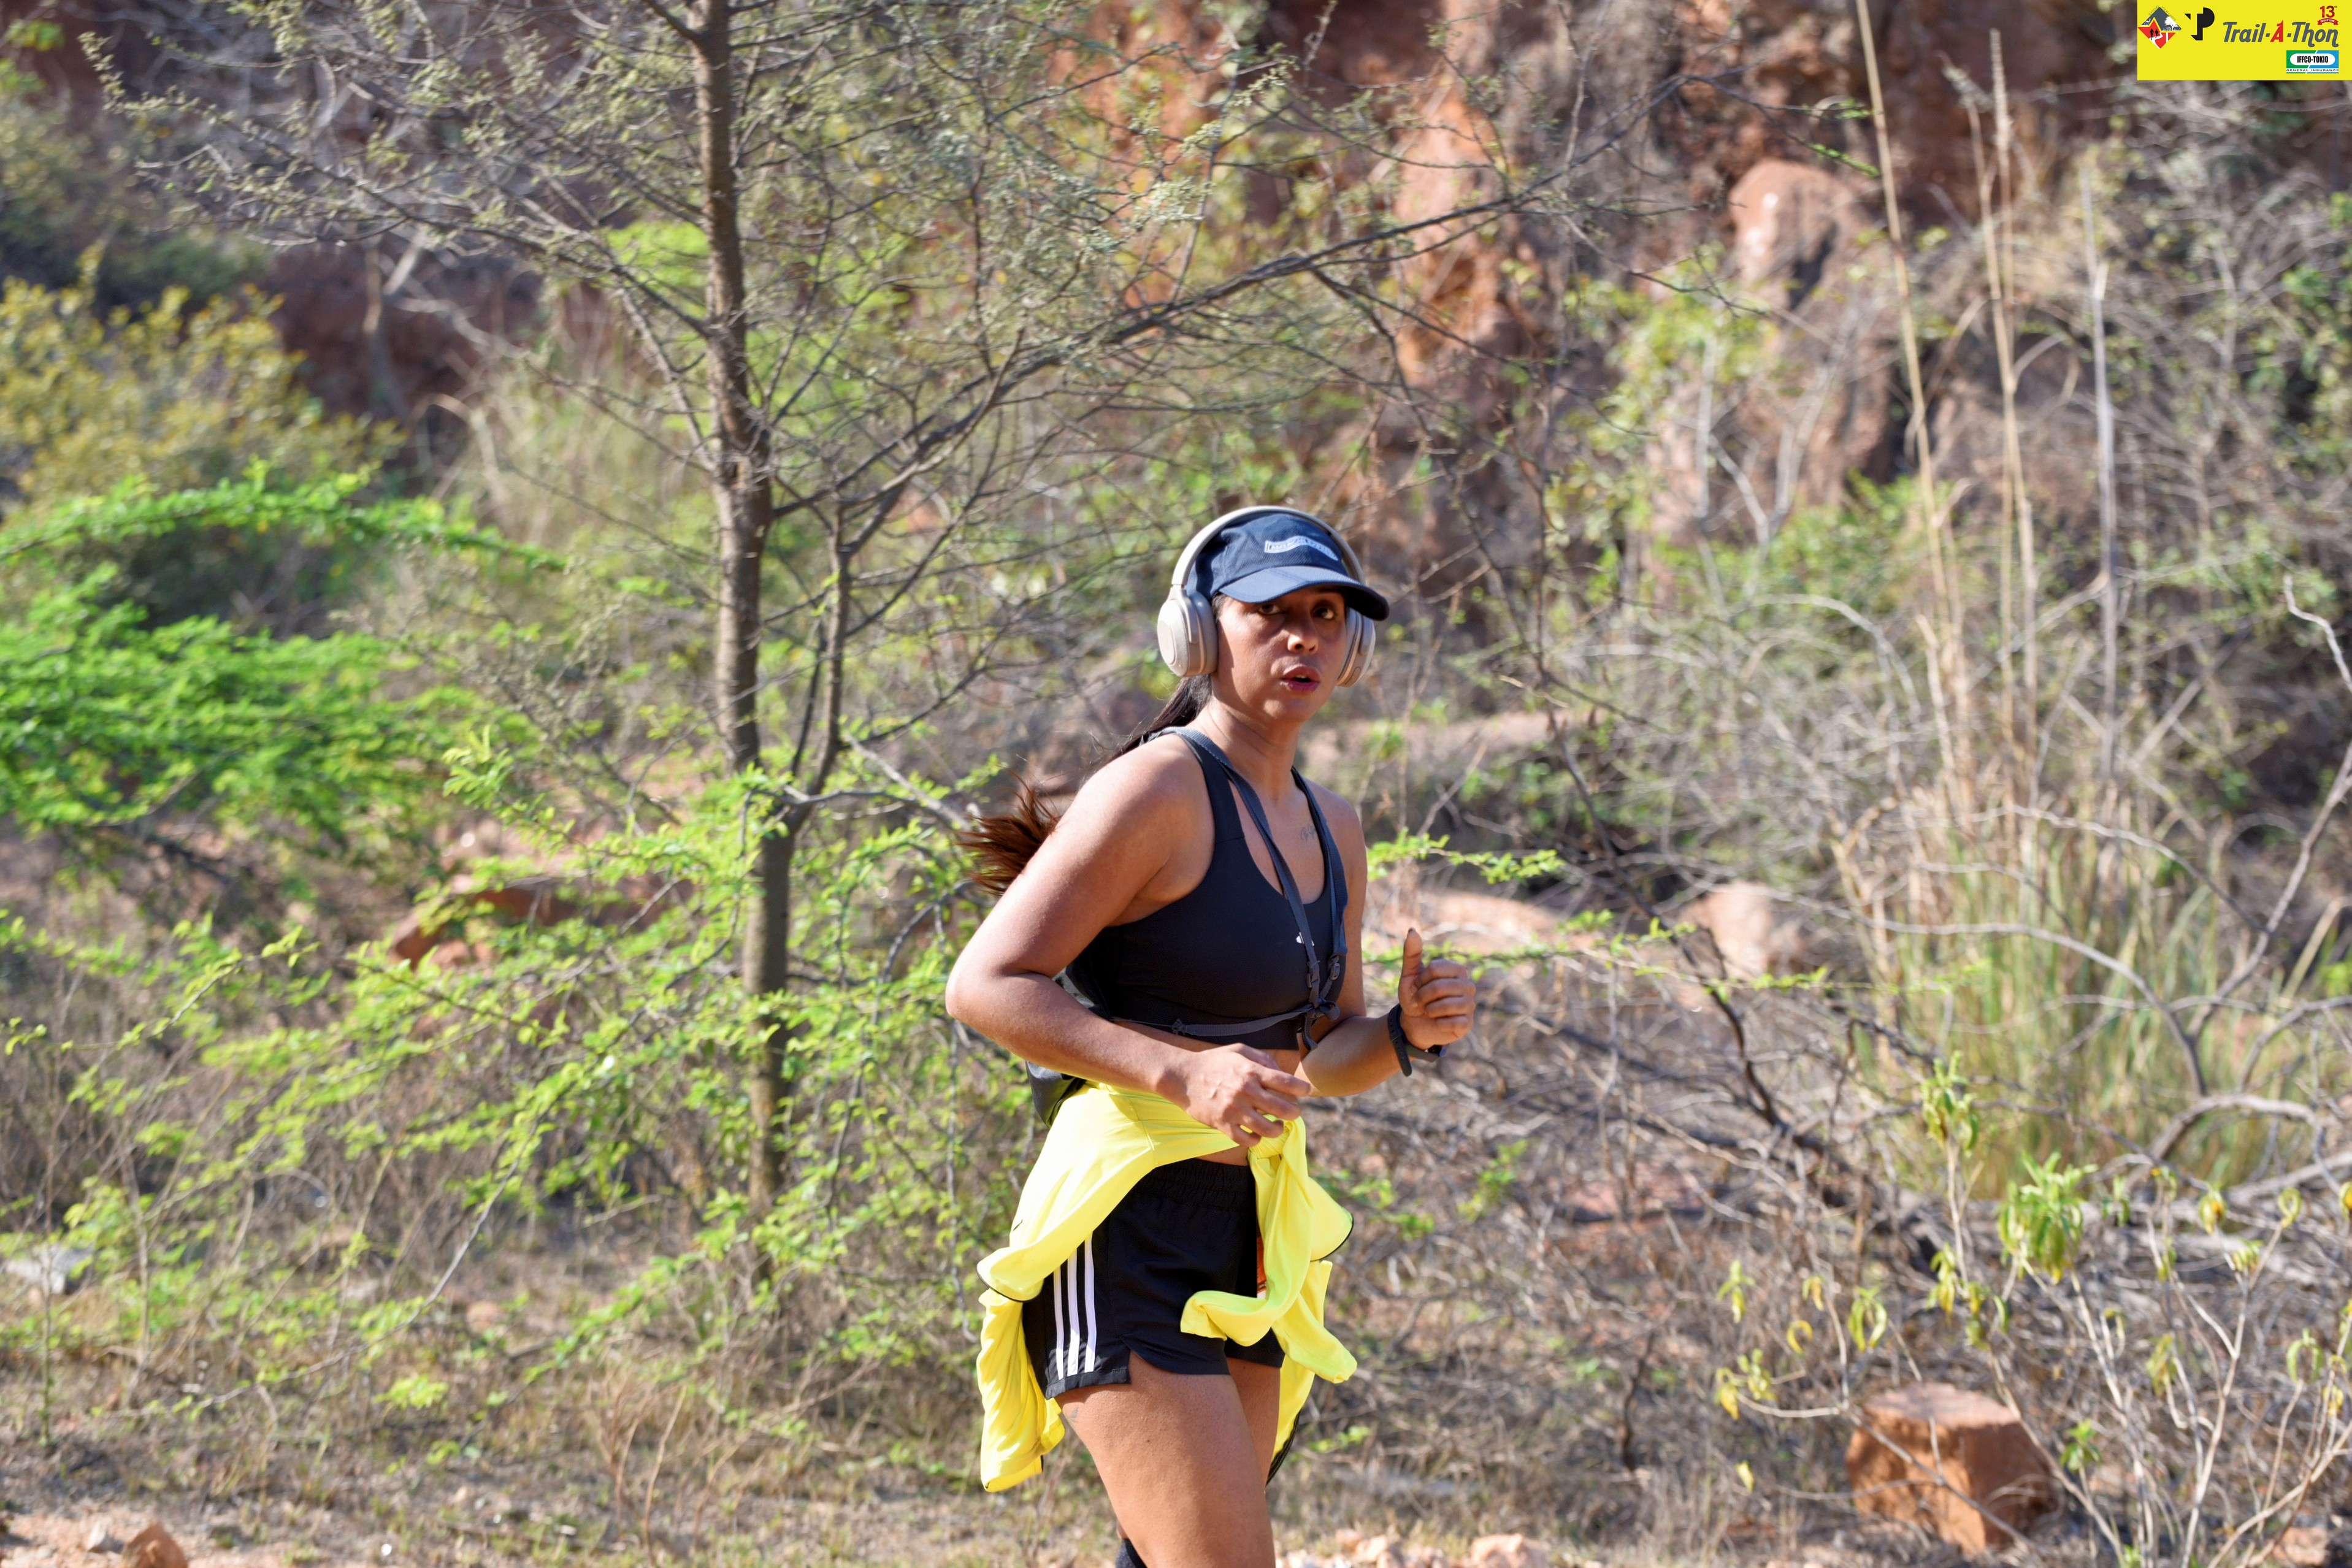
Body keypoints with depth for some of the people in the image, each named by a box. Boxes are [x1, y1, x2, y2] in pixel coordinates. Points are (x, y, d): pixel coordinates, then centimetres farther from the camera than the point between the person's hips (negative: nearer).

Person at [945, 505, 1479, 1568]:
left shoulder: (1330, 830, 13)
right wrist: (1179, 1072, -25)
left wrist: (1410, 1032, 1)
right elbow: (985, 985, -15)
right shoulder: (1158, 790, -11)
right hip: (1127, 1234, -8)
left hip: (1241, 1242, 9)